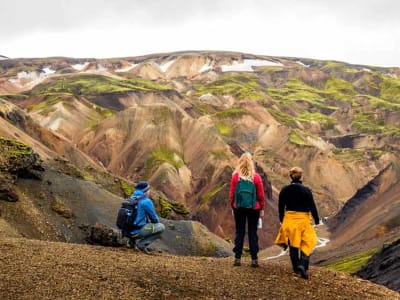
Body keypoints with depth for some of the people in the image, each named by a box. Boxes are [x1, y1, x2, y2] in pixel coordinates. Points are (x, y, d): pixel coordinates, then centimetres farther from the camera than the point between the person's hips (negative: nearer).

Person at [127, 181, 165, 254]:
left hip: (127, 231, 8)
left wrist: (149, 220, 22)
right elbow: (154, 218, -2)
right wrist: (157, 222, 19)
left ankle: (133, 239, 14)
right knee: (161, 227, 3)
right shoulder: (146, 201, -12)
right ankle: (142, 243, -6)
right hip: (137, 231, -8)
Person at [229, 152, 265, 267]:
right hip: (254, 208, -1)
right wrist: (262, 208, 7)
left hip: (239, 208, 1)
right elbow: (261, 194, -3)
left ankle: (237, 258, 7)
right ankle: (254, 259, 6)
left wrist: (232, 207, 10)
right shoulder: (256, 177, -7)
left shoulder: (235, 176, -6)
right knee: (252, 232, 6)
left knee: (239, 232, 8)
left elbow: (232, 193, -1)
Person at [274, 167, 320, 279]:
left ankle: (296, 268, 23)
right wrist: (317, 220, 4)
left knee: (292, 245, 15)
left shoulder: (284, 190, -3)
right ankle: (303, 265, -15)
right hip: (303, 219, -3)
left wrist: (282, 220, 19)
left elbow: (281, 207, 6)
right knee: (306, 245, 4)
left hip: (289, 219, 3)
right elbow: (312, 207, -8)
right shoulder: (306, 190, -12)